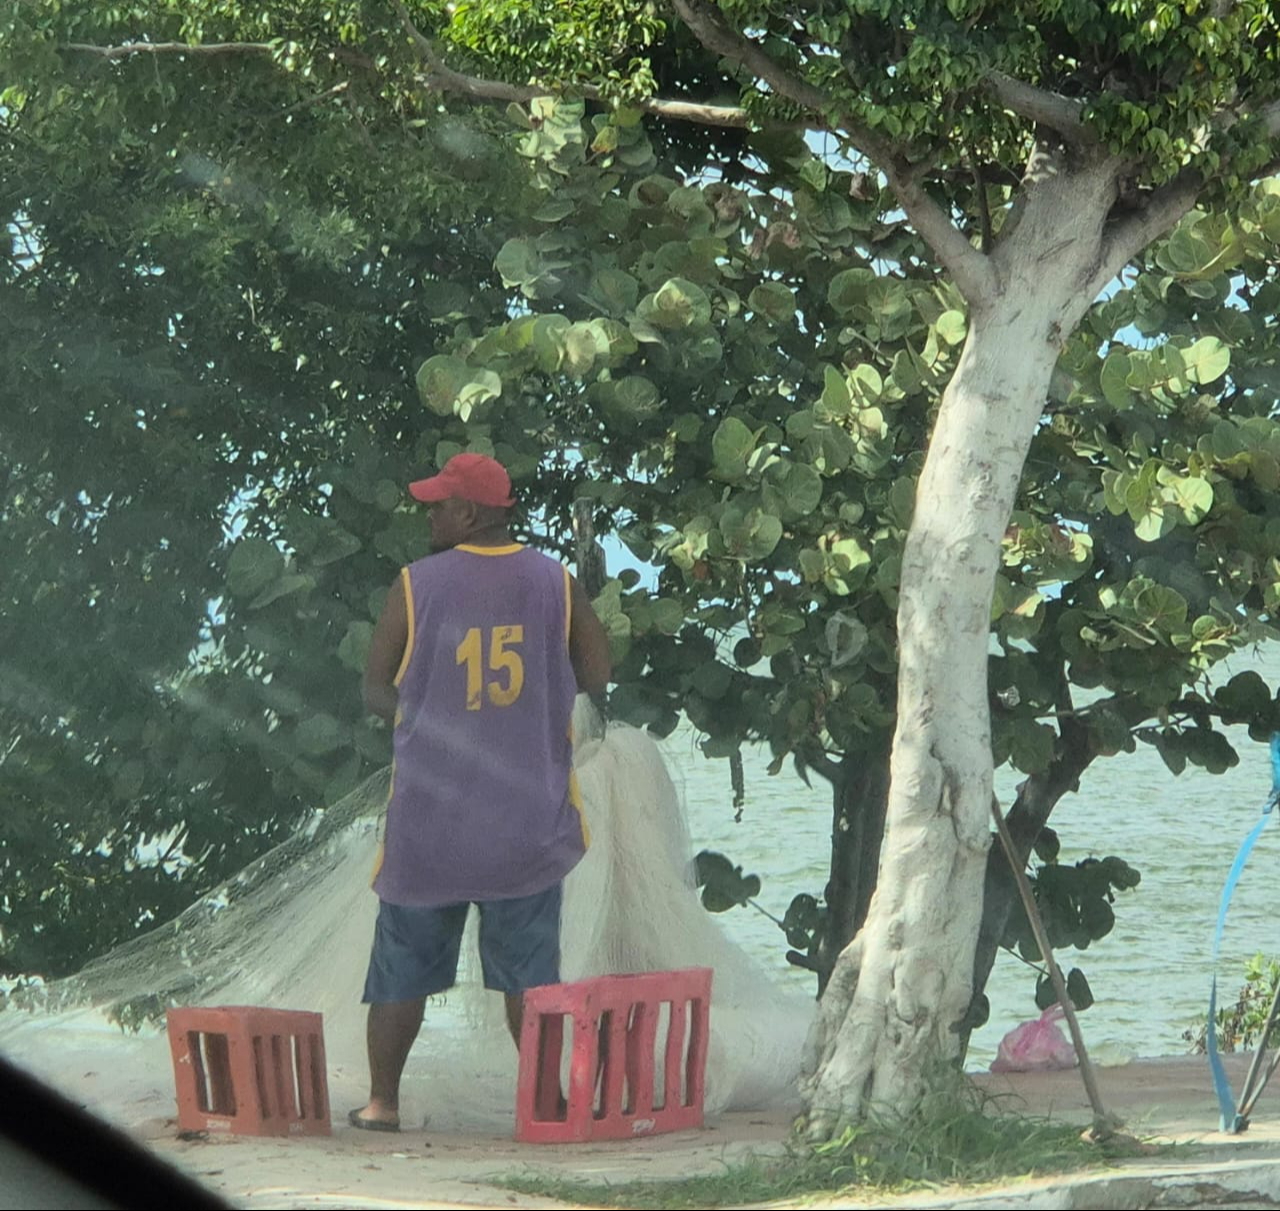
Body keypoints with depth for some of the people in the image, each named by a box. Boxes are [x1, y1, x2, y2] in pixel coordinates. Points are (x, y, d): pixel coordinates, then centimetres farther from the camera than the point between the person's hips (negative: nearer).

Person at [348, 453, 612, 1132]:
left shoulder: (415, 585, -5)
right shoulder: (555, 583, 0)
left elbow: (375, 692, 0)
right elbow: (596, 677, 5)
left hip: (428, 813, -1)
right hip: (527, 815, 1)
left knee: (403, 961, 9)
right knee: (529, 965, 5)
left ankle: (382, 1101, 13)